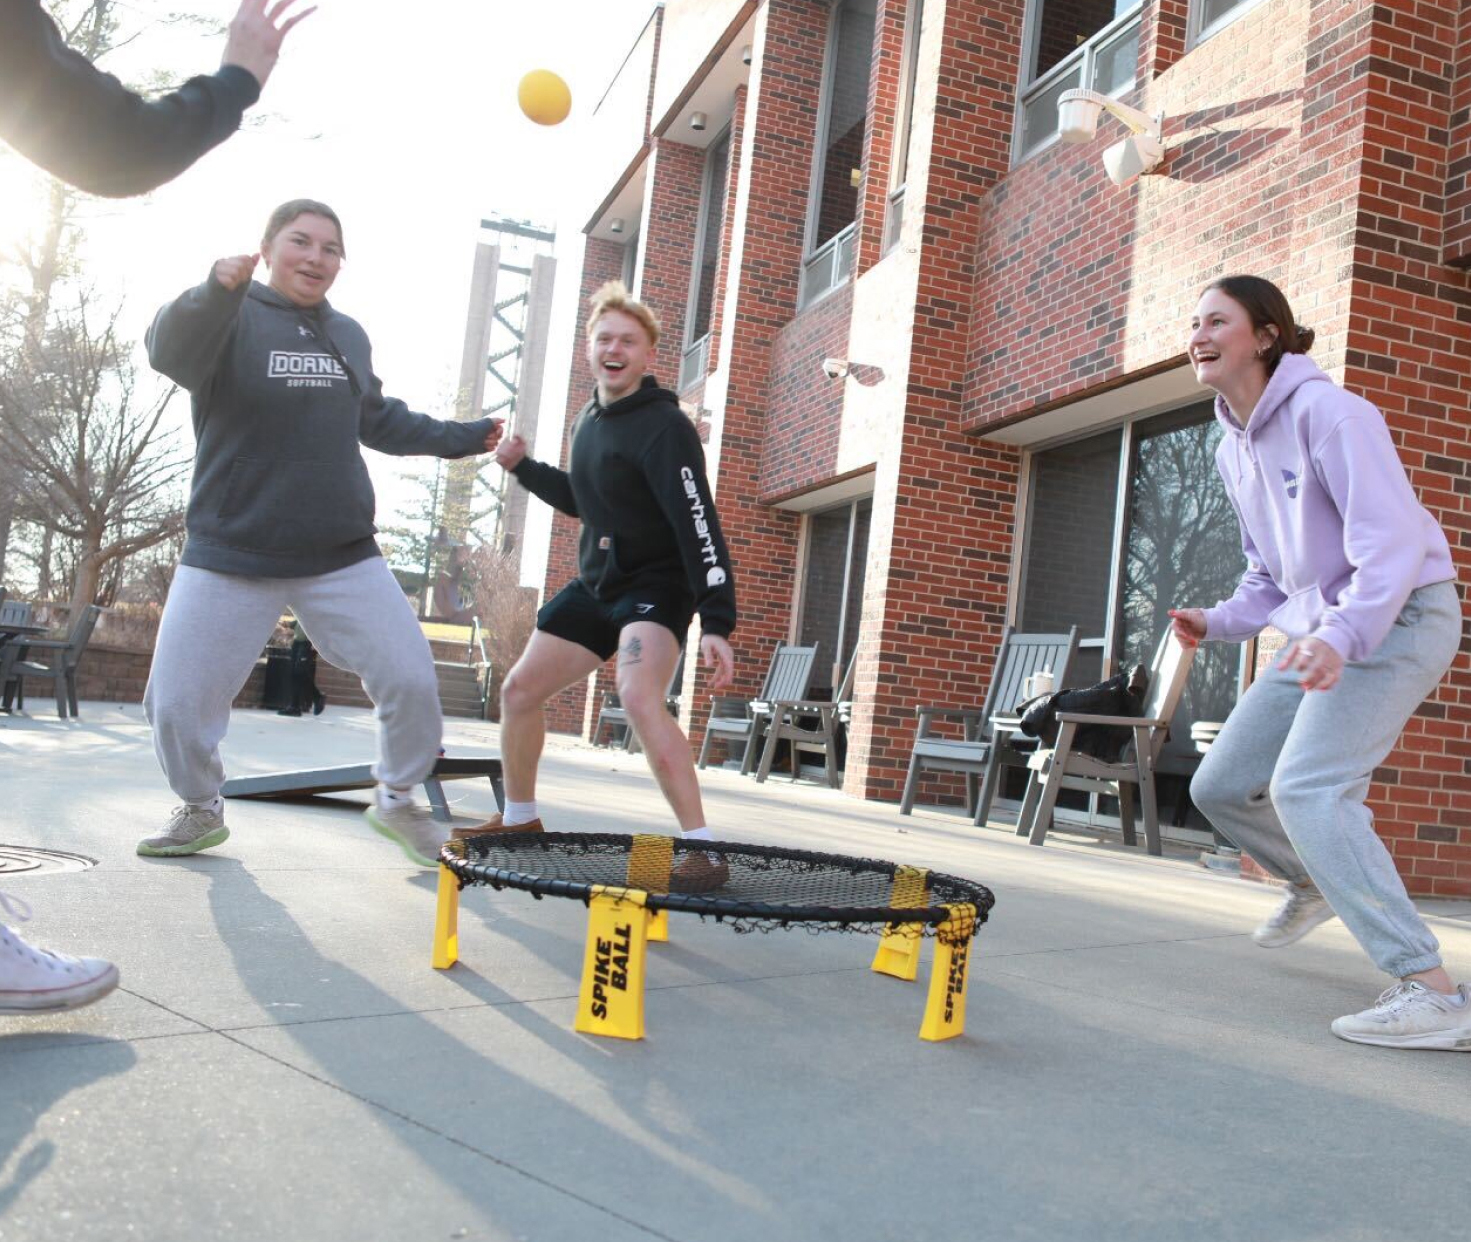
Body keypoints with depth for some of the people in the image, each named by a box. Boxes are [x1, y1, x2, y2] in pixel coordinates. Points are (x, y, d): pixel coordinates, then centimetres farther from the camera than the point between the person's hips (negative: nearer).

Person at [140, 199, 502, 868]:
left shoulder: (349, 336, 10)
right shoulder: (231, 320, -7)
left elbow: (379, 421, 25)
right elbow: (169, 352, -30)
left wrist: (462, 437, 23)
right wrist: (218, 291, -49)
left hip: (344, 557, 4)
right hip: (229, 559, -3)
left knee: (411, 680, -3)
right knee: (176, 705, -1)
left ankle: (397, 800, 21)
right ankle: (201, 811, 28)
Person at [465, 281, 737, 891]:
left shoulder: (664, 428, -19)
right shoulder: (589, 418, 7)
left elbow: (699, 528, -27)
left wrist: (717, 623, -35)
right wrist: (523, 466, 9)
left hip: (657, 585, -9)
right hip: (596, 583, 9)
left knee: (639, 695, -33)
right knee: (520, 689, 11)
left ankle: (704, 852, -27)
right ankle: (519, 818, 33)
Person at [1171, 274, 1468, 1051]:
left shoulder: (1326, 412, -17)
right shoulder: (1233, 449, 10)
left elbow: (1392, 538, -26)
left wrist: (1343, 636, -39)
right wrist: (1218, 623, 2)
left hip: (1399, 618, -9)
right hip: (1324, 631, 9)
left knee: (1307, 787, -26)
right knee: (1220, 788, 7)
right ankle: (1316, 883, 36)